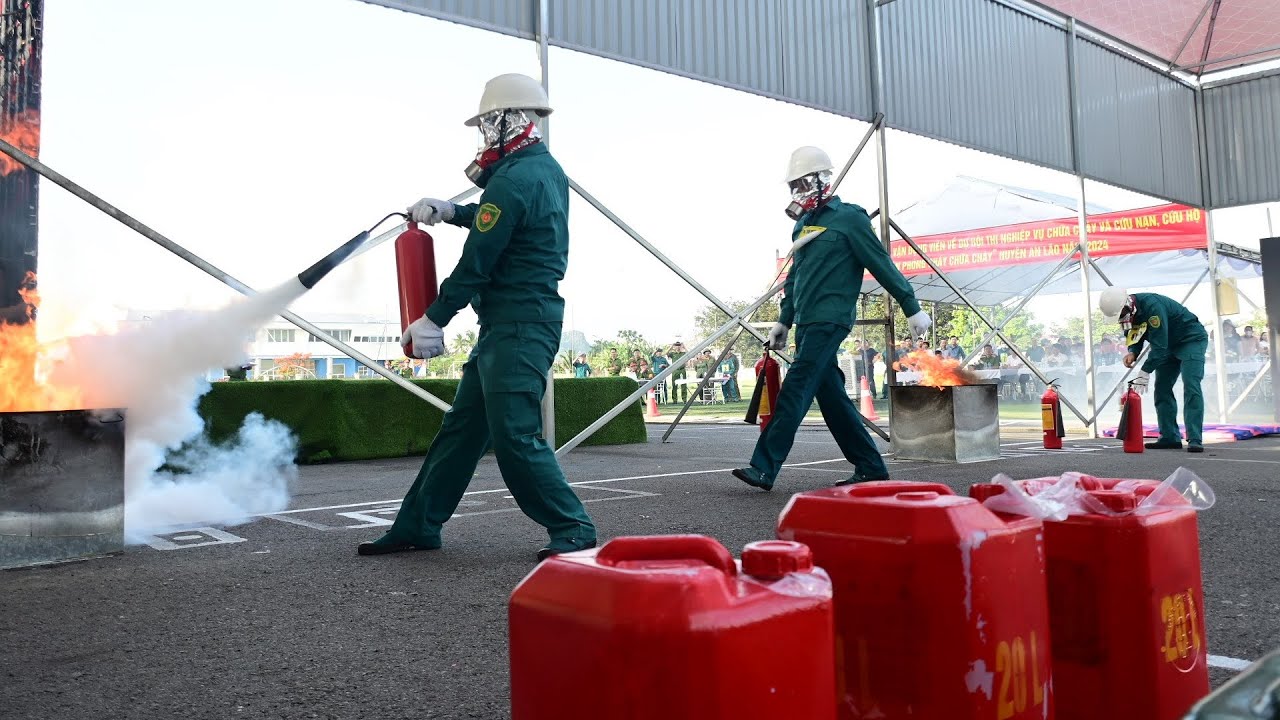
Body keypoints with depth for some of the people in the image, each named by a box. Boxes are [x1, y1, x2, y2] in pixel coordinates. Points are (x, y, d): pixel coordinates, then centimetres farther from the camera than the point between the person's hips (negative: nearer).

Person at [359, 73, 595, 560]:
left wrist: (434, 319, -4)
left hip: (516, 327, -10)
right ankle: (417, 526, 21)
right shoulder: (547, 169, 14)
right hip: (519, 323, 10)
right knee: (462, 427, 13)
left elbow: (476, 263, -14)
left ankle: (573, 530, 2)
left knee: (515, 437, -8)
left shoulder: (513, 180, -16)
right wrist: (450, 211, 18)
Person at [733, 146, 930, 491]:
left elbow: (882, 265, -4)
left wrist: (912, 308, -3)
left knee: (794, 391, -14)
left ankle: (764, 468, -16)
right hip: (807, 322, 8)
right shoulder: (803, 225, 20)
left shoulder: (848, 217, -3)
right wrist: (784, 321, 25)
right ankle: (871, 467, 17)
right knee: (830, 395, 8)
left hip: (829, 320, -8)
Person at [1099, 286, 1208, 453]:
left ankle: (1195, 440, -22)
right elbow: (1136, 337, 6)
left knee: (1191, 386, -19)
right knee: (1162, 389, 2)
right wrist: (1132, 353, -16)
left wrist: (1145, 372, -33)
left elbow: (1159, 344, -34)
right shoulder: (1127, 313, -7)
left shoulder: (1152, 306, -34)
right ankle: (1170, 438, 6)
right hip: (1169, 345, 9)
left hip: (1191, 339, -9)